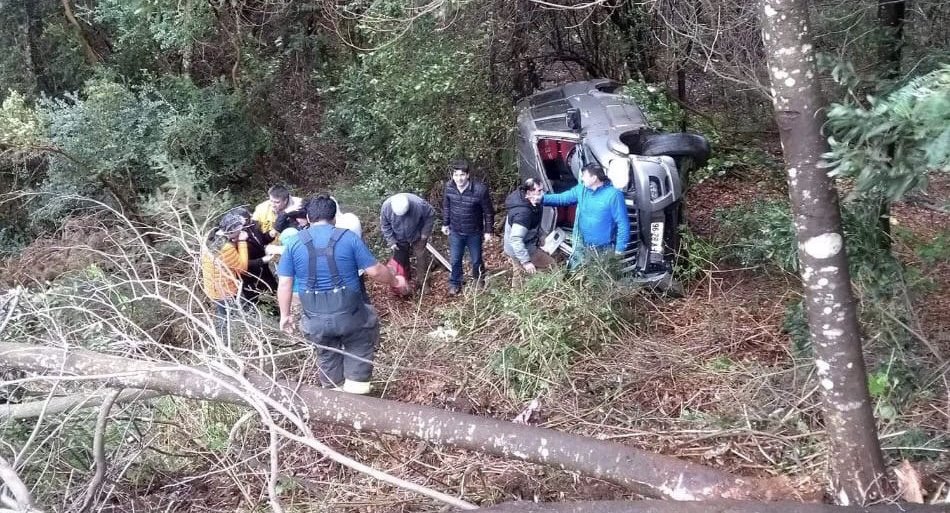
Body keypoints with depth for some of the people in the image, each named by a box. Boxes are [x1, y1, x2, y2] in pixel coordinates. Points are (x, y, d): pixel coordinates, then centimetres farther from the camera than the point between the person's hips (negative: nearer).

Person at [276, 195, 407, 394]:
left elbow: (284, 283, 0)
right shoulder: (349, 237, -5)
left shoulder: (294, 242, 0)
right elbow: (375, 271, -4)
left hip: (316, 320, 2)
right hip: (348, 315, -2)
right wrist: (395, 281, 14)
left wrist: (285, 314, 12)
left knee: (328, 352, 29)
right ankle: (356, 382, 22)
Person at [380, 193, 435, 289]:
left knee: (421, 257, 6)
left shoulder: (419, 204, -38)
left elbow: (431, 214, -17)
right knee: (400, 259, 14)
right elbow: (385, 226, -13)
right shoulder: (386, 206, -31)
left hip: (417, 236, -2)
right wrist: (391, 241, -14)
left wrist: (425, 232, -14)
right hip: (399, 239, 2)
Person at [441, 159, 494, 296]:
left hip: (474, 232, -2)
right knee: (455, 260, 12)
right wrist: (445, 224, 10)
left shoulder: (480, 190, -28)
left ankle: (478, 278, 48)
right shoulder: (449, 187, -17)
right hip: (455, 231, 2)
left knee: (476, 259, 18)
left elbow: (488, 211, -14)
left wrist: (488, 231, -7)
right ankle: (455, 283, 36)